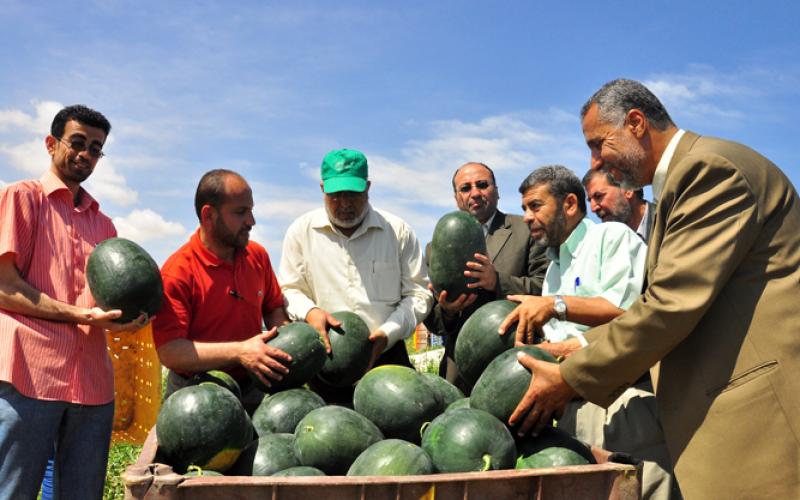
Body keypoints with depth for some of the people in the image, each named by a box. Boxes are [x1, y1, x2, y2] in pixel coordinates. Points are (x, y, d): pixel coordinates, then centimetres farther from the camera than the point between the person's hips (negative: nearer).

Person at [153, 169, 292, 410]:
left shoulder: (257, 255, 3)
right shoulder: (177, 273, -17)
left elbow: (274, 309, 16)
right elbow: (169, 352, -22)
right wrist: (238, 352, -27)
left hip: (250, 390, 5)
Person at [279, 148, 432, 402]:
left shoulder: (398, 231, 3)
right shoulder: (302, 231, 4)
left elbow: (418, 293, 4)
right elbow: (289, 289, 9)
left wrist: (388, 333, -10)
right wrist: (309, 311, -13)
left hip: (386, 356, 0)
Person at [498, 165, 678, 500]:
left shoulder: (612, 237, -1)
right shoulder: (554, 269, 22)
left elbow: (633, 309, -16)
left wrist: (557, 305, -19)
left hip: (629, 402, -7)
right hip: (575, 408, 7)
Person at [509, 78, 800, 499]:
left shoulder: (712, 166, -13)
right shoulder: (680, 181, 19)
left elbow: (673, 304, -20)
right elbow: (663, 302, 17)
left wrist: (570, 380, -14)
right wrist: (577, 350, 9)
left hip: (762, 407, -10)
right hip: (725, 402, 10)